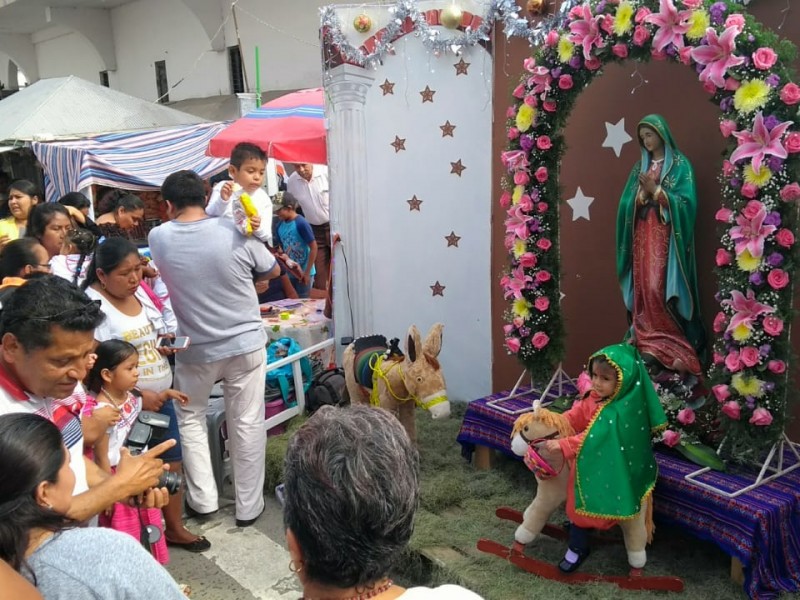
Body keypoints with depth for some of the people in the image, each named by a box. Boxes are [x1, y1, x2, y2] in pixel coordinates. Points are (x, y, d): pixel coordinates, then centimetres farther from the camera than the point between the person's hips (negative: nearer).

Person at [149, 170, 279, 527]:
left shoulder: (158, 238, -9)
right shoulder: (235, 232, -14)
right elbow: (272, 271, 3)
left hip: (195, 350, 1)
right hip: (245, 343, -1)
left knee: (190, 419, 22)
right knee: (247, 424, 9)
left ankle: (203, 499, 25)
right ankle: (249, 506, 20)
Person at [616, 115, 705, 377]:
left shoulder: (680, 164, 0)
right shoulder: (640, 166, 15)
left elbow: (686, 201, -11)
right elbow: (626, 203, 9)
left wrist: (656, 190, -14)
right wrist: (641, 194, -10)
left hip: (665, 236, -5)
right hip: (643, 234, 5)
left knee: (660, 288, -13)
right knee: (643, 287, 2)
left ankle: (665, 343, -5)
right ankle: (649, 340, 6)